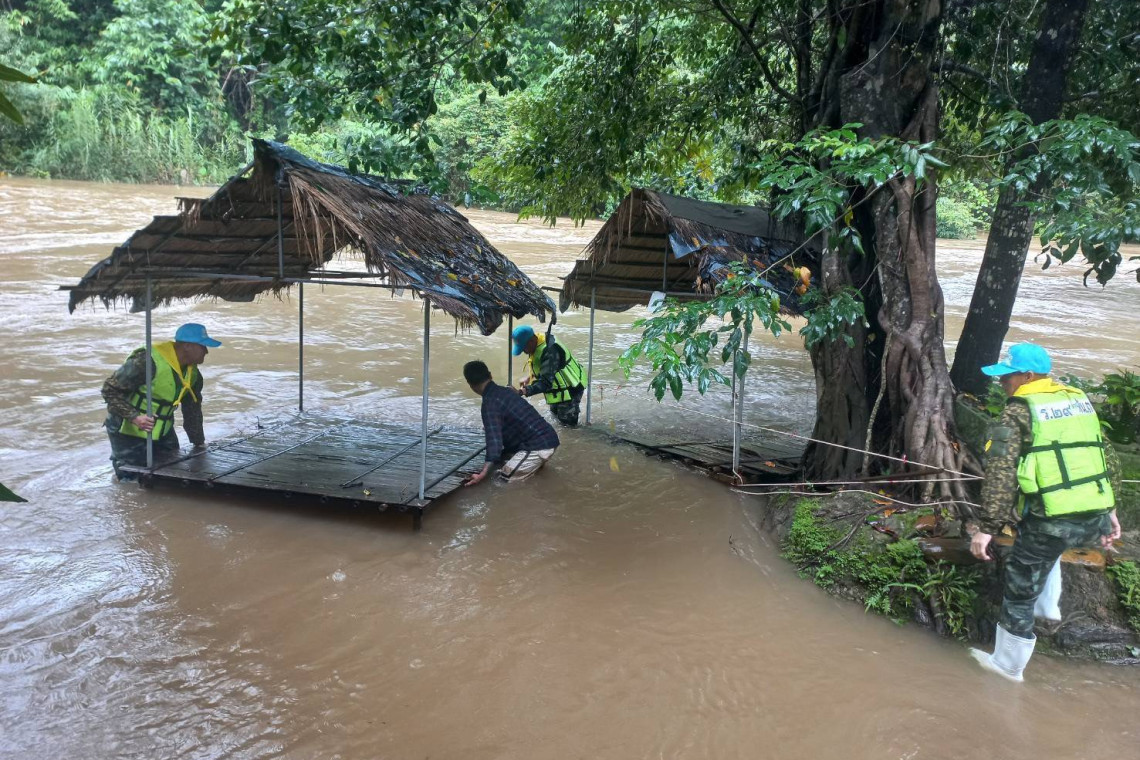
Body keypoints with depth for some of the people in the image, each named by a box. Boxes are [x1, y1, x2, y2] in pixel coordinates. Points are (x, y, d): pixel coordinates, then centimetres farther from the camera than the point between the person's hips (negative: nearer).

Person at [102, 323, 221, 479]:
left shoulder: (193, 374, -1)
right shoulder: (148, 361, -28)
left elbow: (193, 410, 9)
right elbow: (110, 390, -23)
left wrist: (199, 443, 11)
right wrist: (134, 417, -33)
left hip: (163, 432, 7)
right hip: (128, 432, -7)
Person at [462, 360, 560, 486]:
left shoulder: (490, 403, -14)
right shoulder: (505, 391, 14)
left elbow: (494, 440, -26)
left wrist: (483, 474, -33)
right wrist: (490, 428, 57)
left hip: (539, 446, -9)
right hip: (547, 438, 9)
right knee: (505, 457, 23)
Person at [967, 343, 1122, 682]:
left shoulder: (1019, 411, -8)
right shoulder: (1080, 400, 12)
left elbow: (1001, 475, -16)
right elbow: (1109, 459, 18)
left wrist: (985, 527, -14)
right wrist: (1109, 509, 25)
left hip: (1052, 521, -7)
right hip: (1095, 520, 7)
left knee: (1019, 591, 11)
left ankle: (1007, 664, 23)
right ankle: (1048, 603, 41)